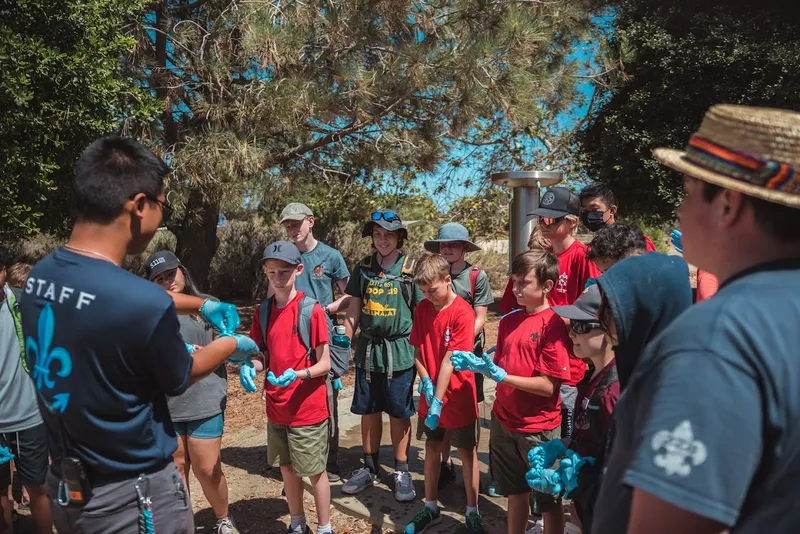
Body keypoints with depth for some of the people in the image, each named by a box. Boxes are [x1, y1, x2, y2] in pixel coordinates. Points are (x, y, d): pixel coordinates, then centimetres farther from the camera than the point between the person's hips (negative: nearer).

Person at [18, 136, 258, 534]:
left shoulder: (39, 276, -7)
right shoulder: (143, 303, -31)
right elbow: (179, 380, -11)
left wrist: (199, 304, 18)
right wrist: (232, 345, 6)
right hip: (131, 495, -7)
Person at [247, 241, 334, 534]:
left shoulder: (312, 310, -14)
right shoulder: (262, 311, 1)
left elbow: (325, 364, -12)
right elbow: (262, 356, 9)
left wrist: (298, 374, -28)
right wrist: (250, 368, -12)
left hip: (309, 408, -5)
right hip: (276, 407, 5)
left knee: (315, 471, 8)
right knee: (287, 468, 18)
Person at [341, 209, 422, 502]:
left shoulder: (411, 269, -4)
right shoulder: (363, 268, 5)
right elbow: (353, 312, 8)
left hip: (400, 351, -3)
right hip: (367, 349, 3)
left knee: (399, 413, 6)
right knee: (368, 411, 13)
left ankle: (401, 472, 22)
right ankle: (370, 467, 30)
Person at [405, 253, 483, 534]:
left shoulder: (463, 312, -19)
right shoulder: (422, 308, -1)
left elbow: (450, 360, -23)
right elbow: (417, 349, 2)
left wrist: (438, 400, -25)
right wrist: (425, 382, -13)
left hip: (458, 397, -5)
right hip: (430, 395, 5)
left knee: (467, 453, 11)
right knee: (432, 449, 17)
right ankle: (430, 508, 34)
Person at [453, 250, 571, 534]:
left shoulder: (553, 324, -17)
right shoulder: (509, 320, 3)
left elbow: (549, 386, -20)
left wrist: (500, 375, -23)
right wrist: (477, 364, -10)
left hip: (539, 428, -6)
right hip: (504, 421, 6)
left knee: (548, 499, 13)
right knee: (516, 492, 22)